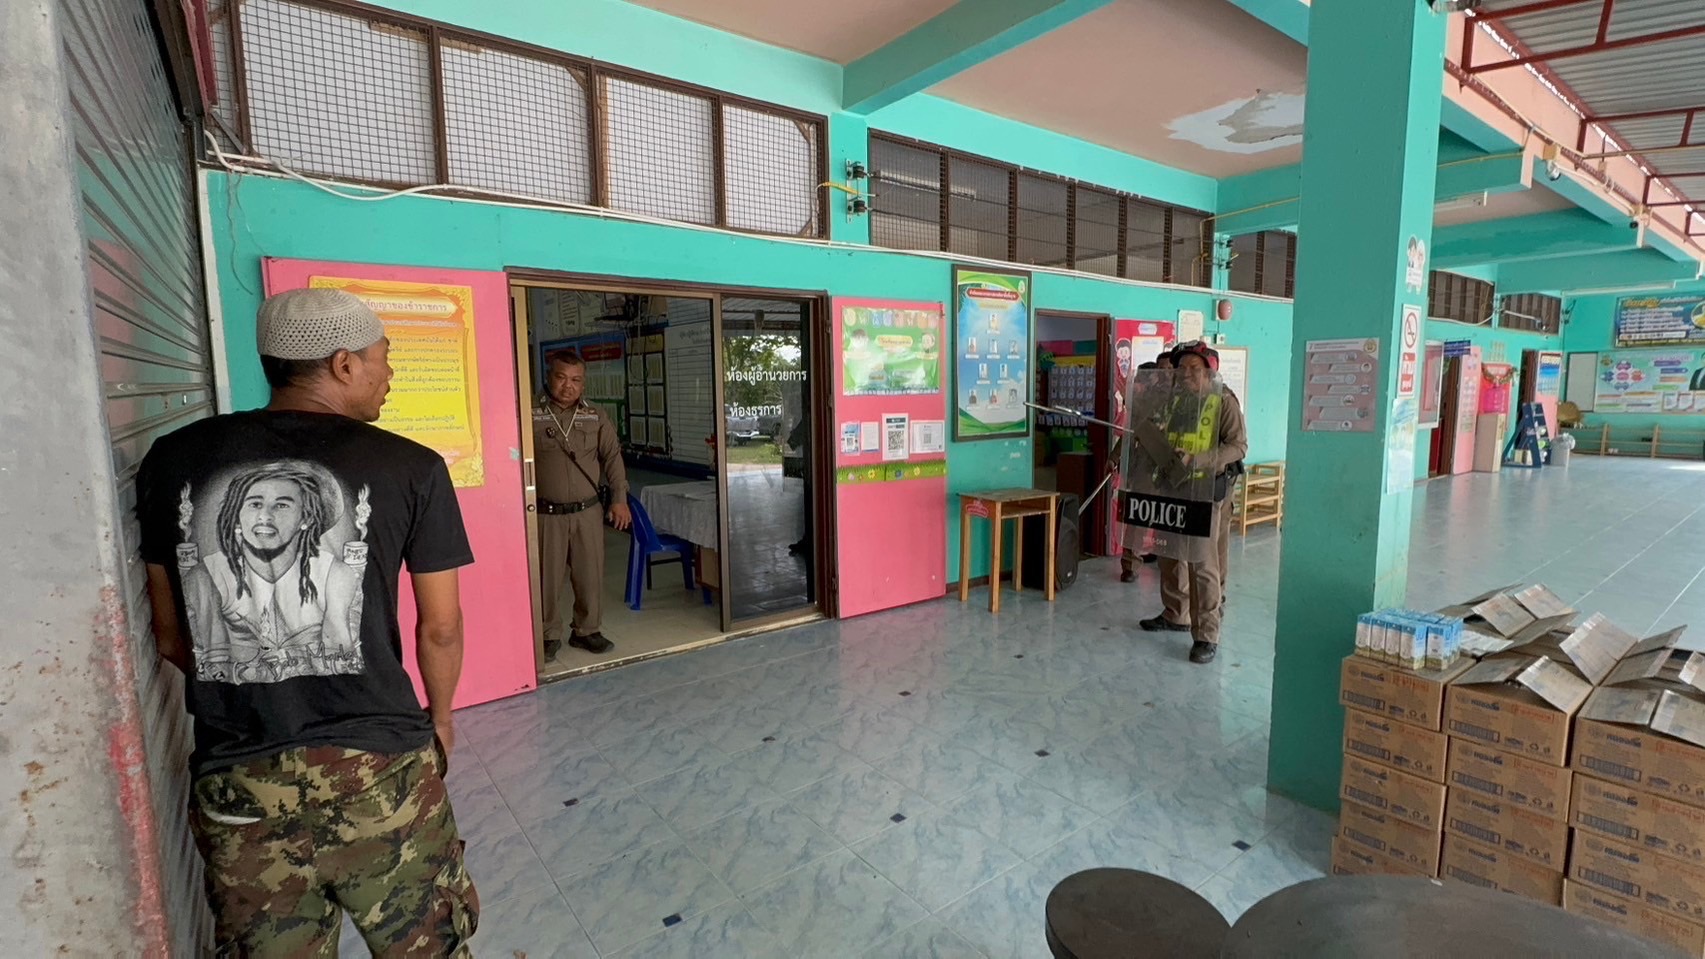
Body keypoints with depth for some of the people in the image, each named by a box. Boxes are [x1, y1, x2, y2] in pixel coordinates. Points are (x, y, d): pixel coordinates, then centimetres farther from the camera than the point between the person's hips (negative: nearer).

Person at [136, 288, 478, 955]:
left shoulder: (172, 461, 2)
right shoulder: (411, 468, -8)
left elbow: (171, 637, 10)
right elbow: (440, 629, 0)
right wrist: (439, 718, 18)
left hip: (234, 786, 3)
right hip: (379, 771, -3)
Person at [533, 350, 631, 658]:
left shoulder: (596, 417, 6)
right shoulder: (531, 417, -2)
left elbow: (613, 458, 7)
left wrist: (619, 499, 1)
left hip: (588, 511, 2)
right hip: (546, 514, -2)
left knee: (590, 574, 8)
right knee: (548, 577, 6)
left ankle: (587, 630, 25)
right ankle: (549, 635, 23)